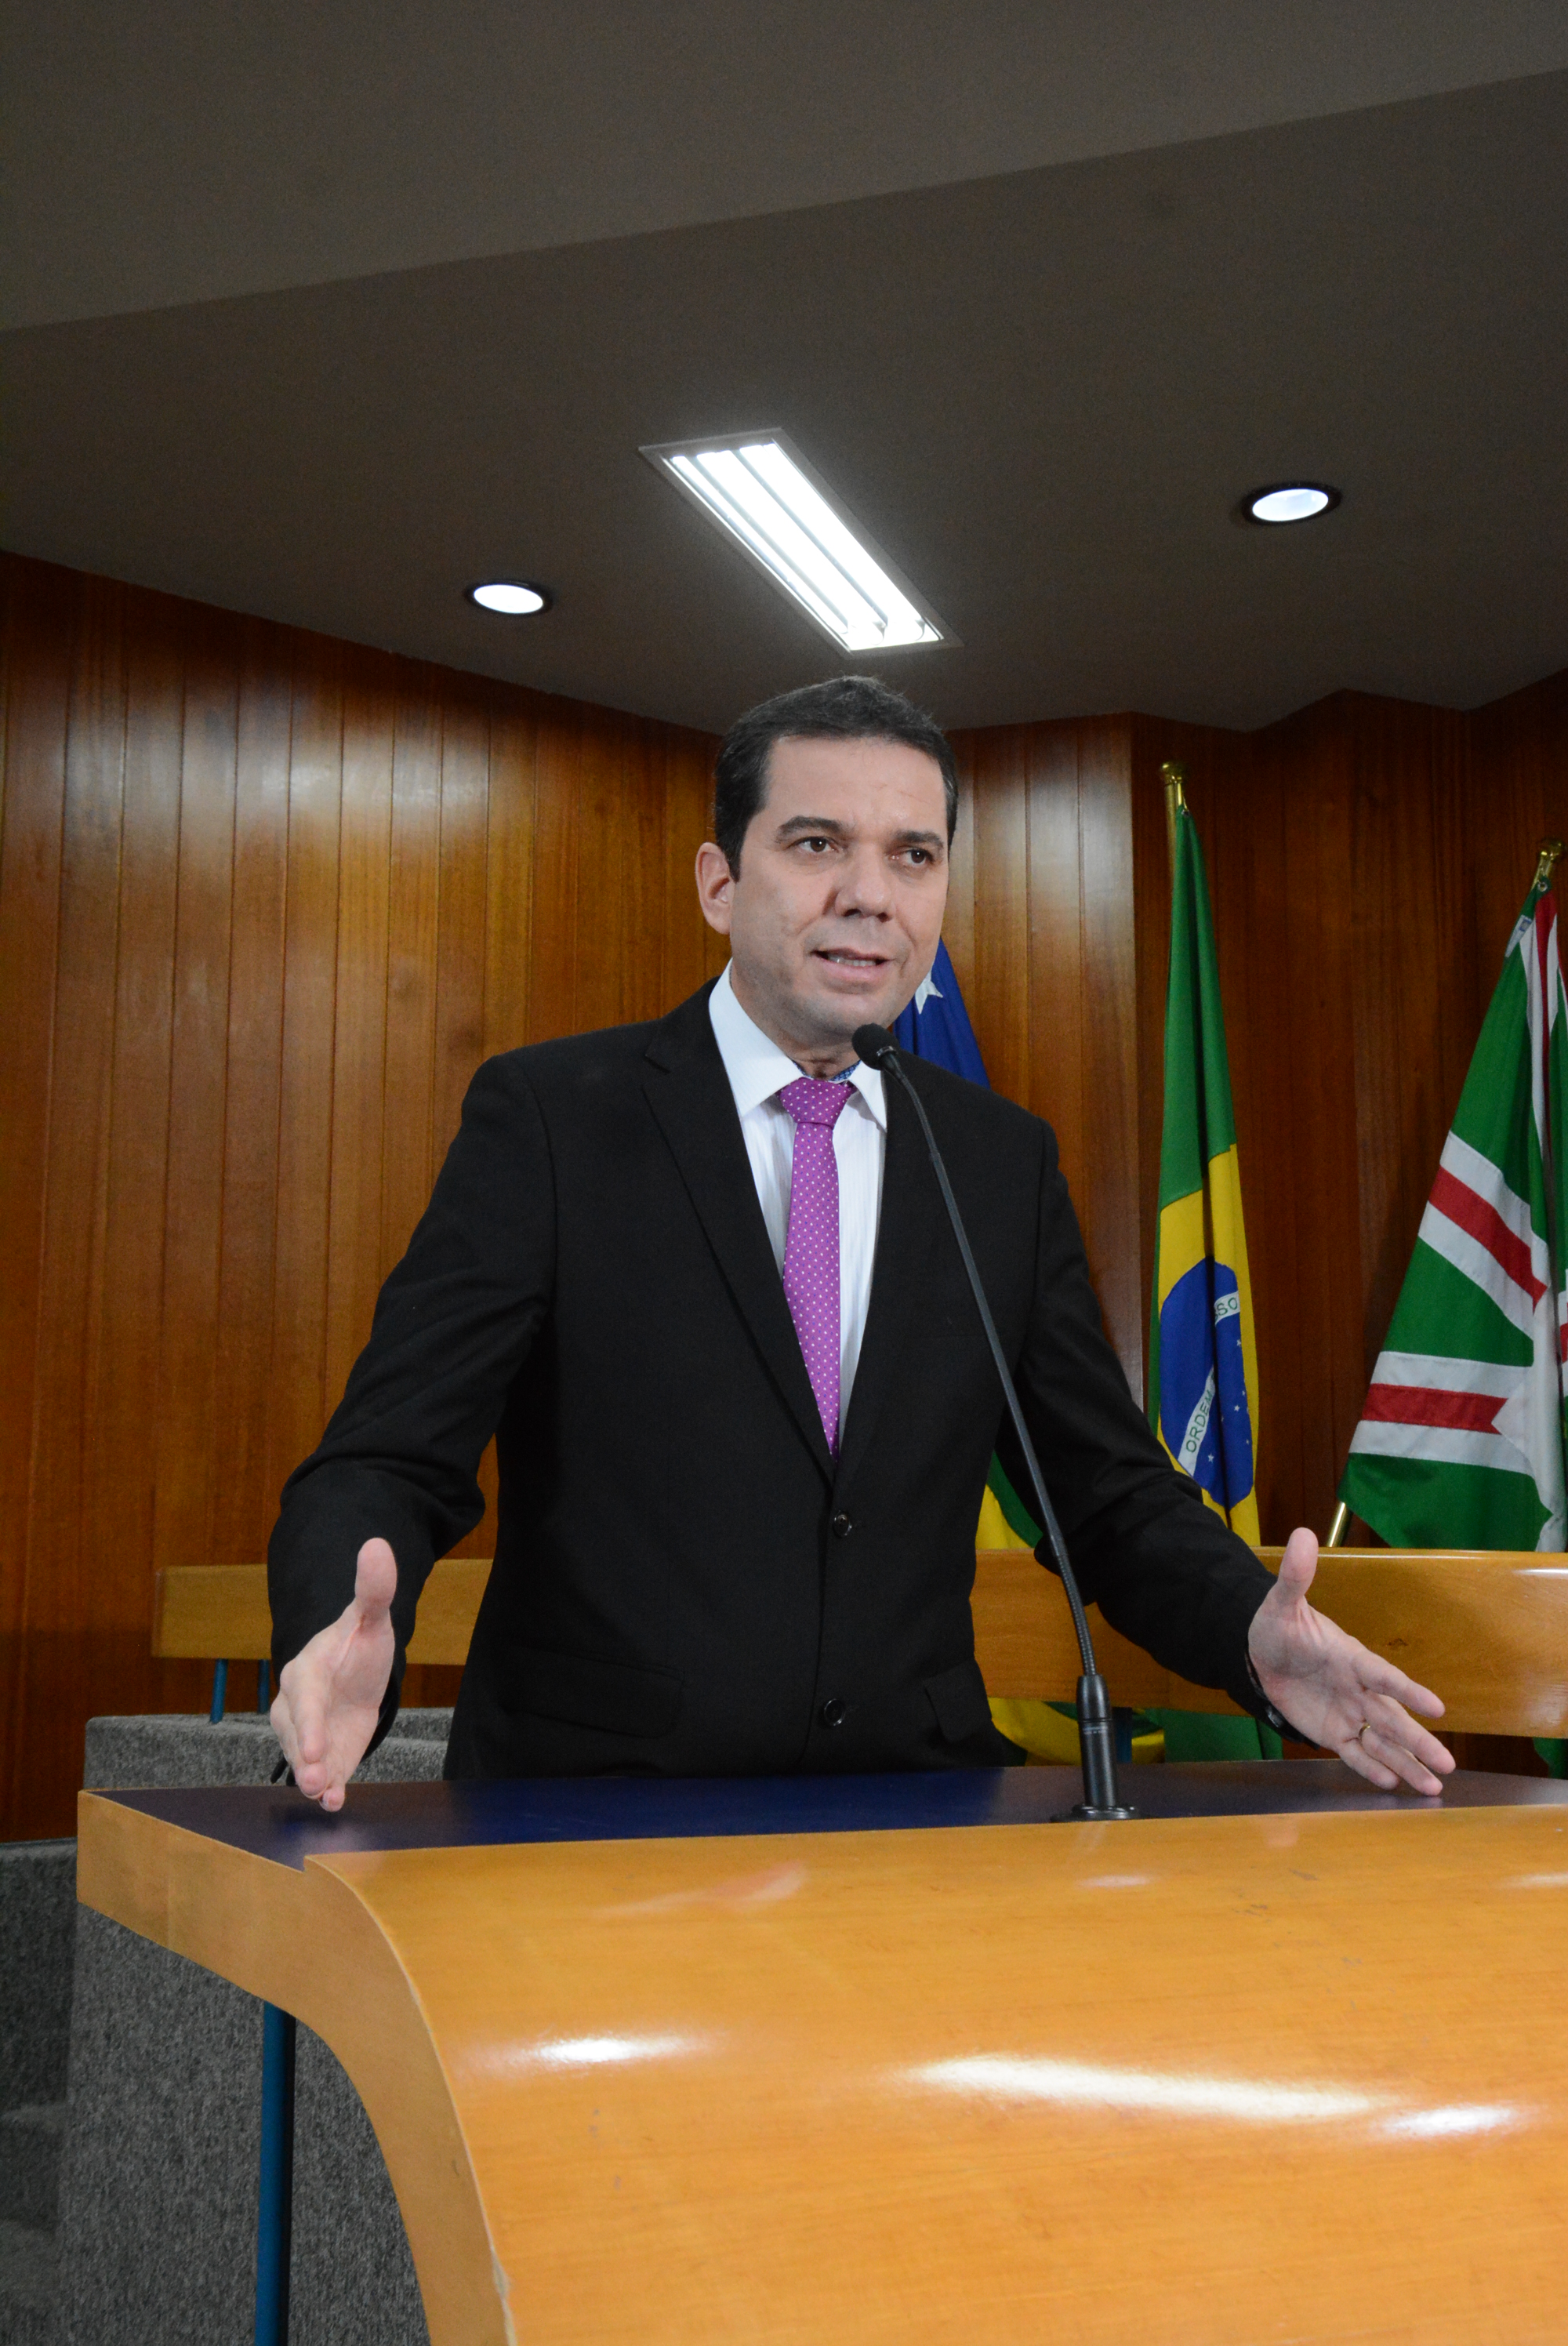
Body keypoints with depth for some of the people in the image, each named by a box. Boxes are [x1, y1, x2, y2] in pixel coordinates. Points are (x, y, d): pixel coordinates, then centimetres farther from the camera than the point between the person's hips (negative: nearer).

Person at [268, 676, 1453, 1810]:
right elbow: (388, 1459, -6)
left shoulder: (1008, 1160, 11)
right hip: (591, 1817, -3)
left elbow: (1111, 1490, 14)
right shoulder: (547, 1116, -1)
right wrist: (344, 1639, -28)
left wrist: (1256, 1631, -7)